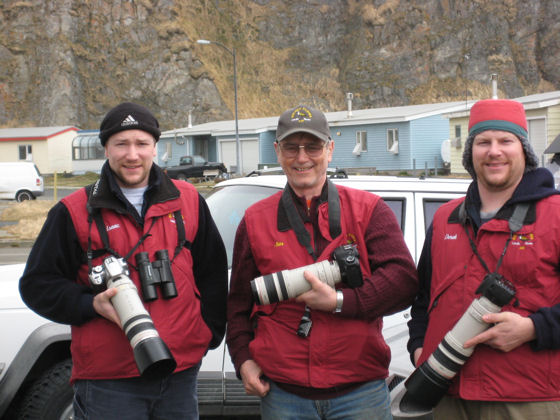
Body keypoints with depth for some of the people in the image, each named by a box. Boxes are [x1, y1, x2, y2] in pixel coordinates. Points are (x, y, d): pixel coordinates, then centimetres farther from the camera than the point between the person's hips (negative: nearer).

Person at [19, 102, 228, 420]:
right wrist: (92, 304, -13)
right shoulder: (75, 212, 0)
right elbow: (37, 283, 2)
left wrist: (208, 331, 6)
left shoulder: (188, 201, 8)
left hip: (181, 374, 3)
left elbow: (213, 274, 15)